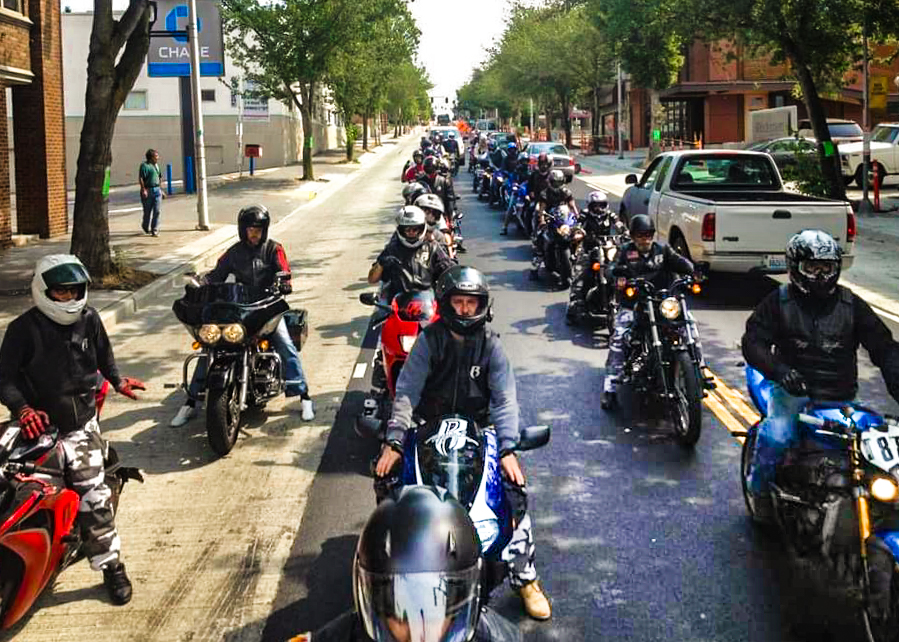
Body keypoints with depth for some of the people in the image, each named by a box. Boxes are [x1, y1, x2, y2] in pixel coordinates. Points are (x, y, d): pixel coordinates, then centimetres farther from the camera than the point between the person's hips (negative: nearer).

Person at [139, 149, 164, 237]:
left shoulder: (156, 165, 16)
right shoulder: (144, 165, -8)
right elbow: (140, 178, -14)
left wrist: (161, 190, 23)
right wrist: (143, 190, -21)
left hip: (157, 190, 6)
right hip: (148, 190, -6)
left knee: (156, 211, -4)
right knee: (147, 211, 7)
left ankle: (155, 230, -1)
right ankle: (145, 227, 31)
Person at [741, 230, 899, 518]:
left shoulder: (851, 305, 10)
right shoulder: (779, 302, 4)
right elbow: (753, 340, -5)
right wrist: (779, 370, -24)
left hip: (841, 398, 3)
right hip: (794, 392, -3)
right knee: (776, 435, -30)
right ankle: (760, 488, -2)